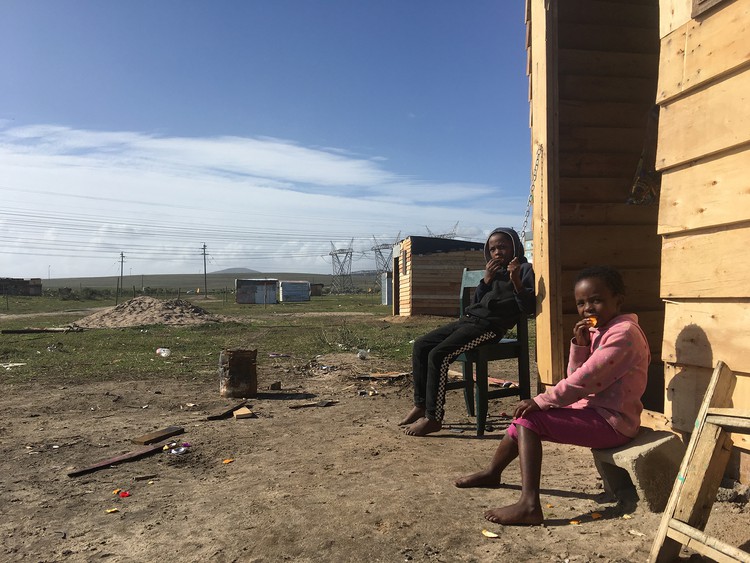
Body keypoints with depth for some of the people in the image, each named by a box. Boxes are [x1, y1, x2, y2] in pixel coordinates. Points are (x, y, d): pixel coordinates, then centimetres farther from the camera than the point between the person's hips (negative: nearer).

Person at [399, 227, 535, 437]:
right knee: (421, 345, -2)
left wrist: (516, 281, -22)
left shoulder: (524, 270, 3)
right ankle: (421, 404, 5)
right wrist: (486, 280, 2)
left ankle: (433, 418, -16)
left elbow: (529, 307, -9)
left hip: (489, 326, -8)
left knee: (438, 355, -24)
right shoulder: (493, 271, 25)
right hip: (469, 318, 8)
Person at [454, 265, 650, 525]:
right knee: (525, 417, 13)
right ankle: (492, 473, 32)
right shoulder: (597, 331, 12)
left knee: (529, 420, -19)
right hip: (594, 410, 10)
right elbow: (576, 377, 9)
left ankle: (529, 505, -23)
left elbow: (585, 379, -24)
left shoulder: (623, 332, -18)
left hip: (611, 421, -10)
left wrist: (540, 401, -21)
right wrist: (580, 345, -8)